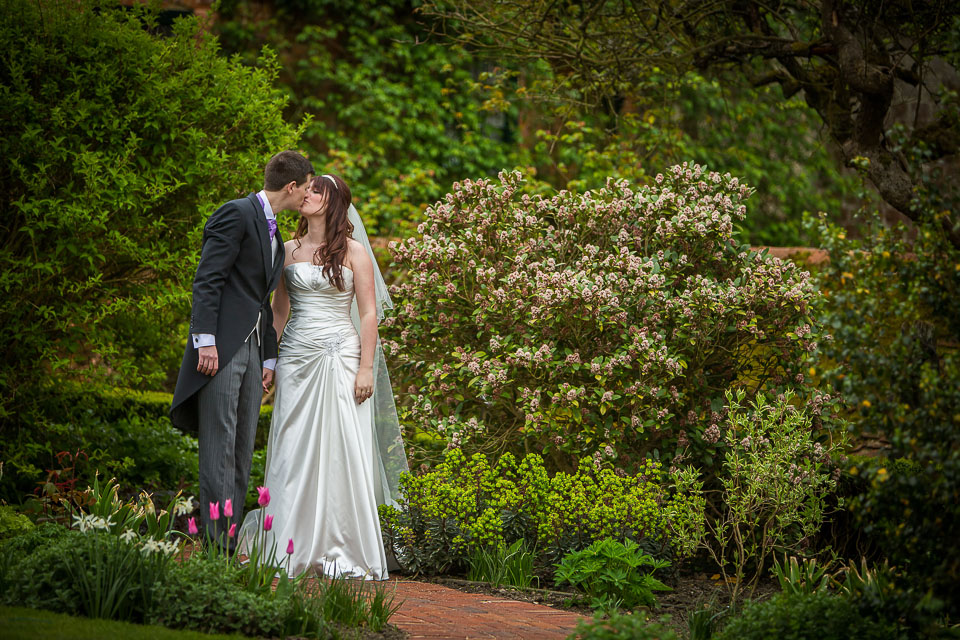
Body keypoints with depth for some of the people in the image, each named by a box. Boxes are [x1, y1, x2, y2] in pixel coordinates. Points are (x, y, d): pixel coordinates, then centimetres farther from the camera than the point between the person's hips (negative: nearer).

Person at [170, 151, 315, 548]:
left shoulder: (274, 233, 22)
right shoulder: (237, 214, -6)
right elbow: (207, 280, -14)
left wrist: (269, 357, 19)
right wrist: (205, 340, -21)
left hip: (252, 348, 9)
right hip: (222, 348, -9)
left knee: (243, 448, 7)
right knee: (219, 444, -9)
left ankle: (232, 540, 9)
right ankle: (217, 541, -10)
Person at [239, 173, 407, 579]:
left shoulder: (353, 251, 0)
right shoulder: (289, 250, 12)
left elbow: (368, 313, -3)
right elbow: (279, 310, 16)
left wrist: (366, 368, -10)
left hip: (339, 355, -3)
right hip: (296, 357, 3)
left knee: (342, 450, -6)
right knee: (293, 450, 0)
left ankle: (342, 553, -1)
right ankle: (289, 548, 5)